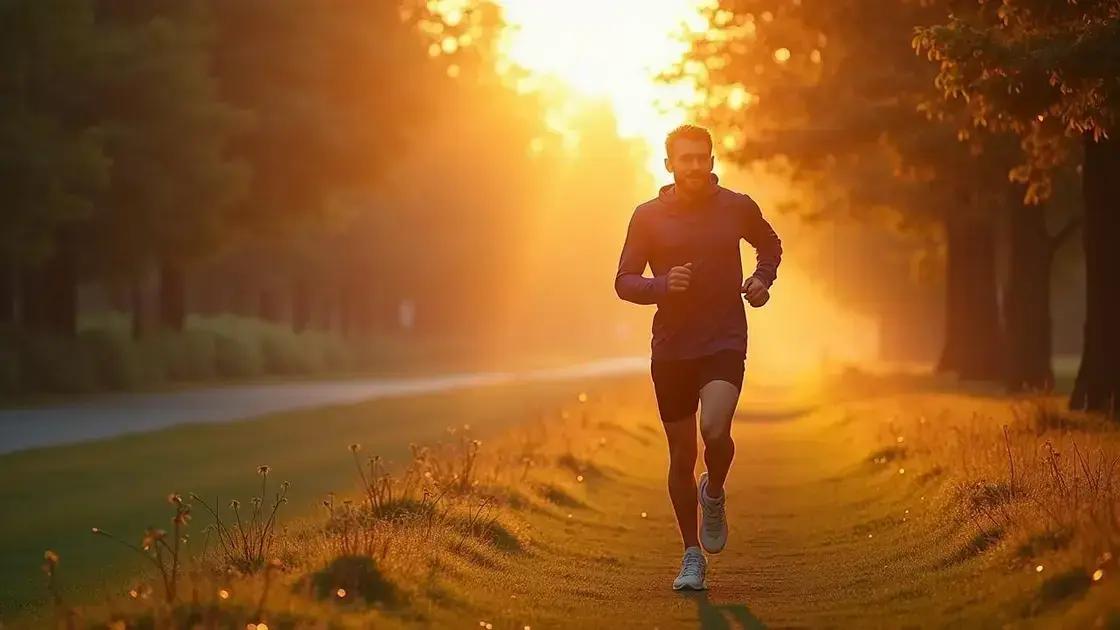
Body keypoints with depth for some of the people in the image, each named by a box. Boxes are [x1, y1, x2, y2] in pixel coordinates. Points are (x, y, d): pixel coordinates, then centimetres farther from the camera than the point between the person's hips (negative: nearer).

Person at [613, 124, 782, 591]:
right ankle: (692, 556, 20)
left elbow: (770, 245, 22)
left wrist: (762, 279, 2)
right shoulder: (648, 216, -1)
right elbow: (624, 281, 0)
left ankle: (714, 493, 8)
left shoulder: (737, 208, 2)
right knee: (682, 455, 6)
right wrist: (662, 285, -19)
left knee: (715, 429, -25)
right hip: (671, 348, 1)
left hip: (725, 342, -1)